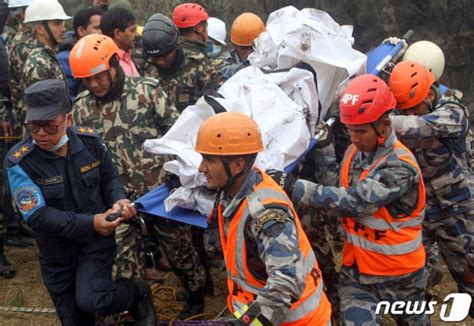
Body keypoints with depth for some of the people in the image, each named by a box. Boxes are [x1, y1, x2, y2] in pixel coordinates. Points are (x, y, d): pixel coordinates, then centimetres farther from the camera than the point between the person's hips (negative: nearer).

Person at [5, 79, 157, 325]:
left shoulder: (90, 140, -12)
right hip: (57, 250, 1)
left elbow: (109, 177, 4)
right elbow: (37, 216, -22)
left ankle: (138, 294, 8)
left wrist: (118, 201, -18)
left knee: (91, 302, -20)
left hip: (97, 238, 0)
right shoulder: (19, 162, -21)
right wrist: (90, 223, -27)